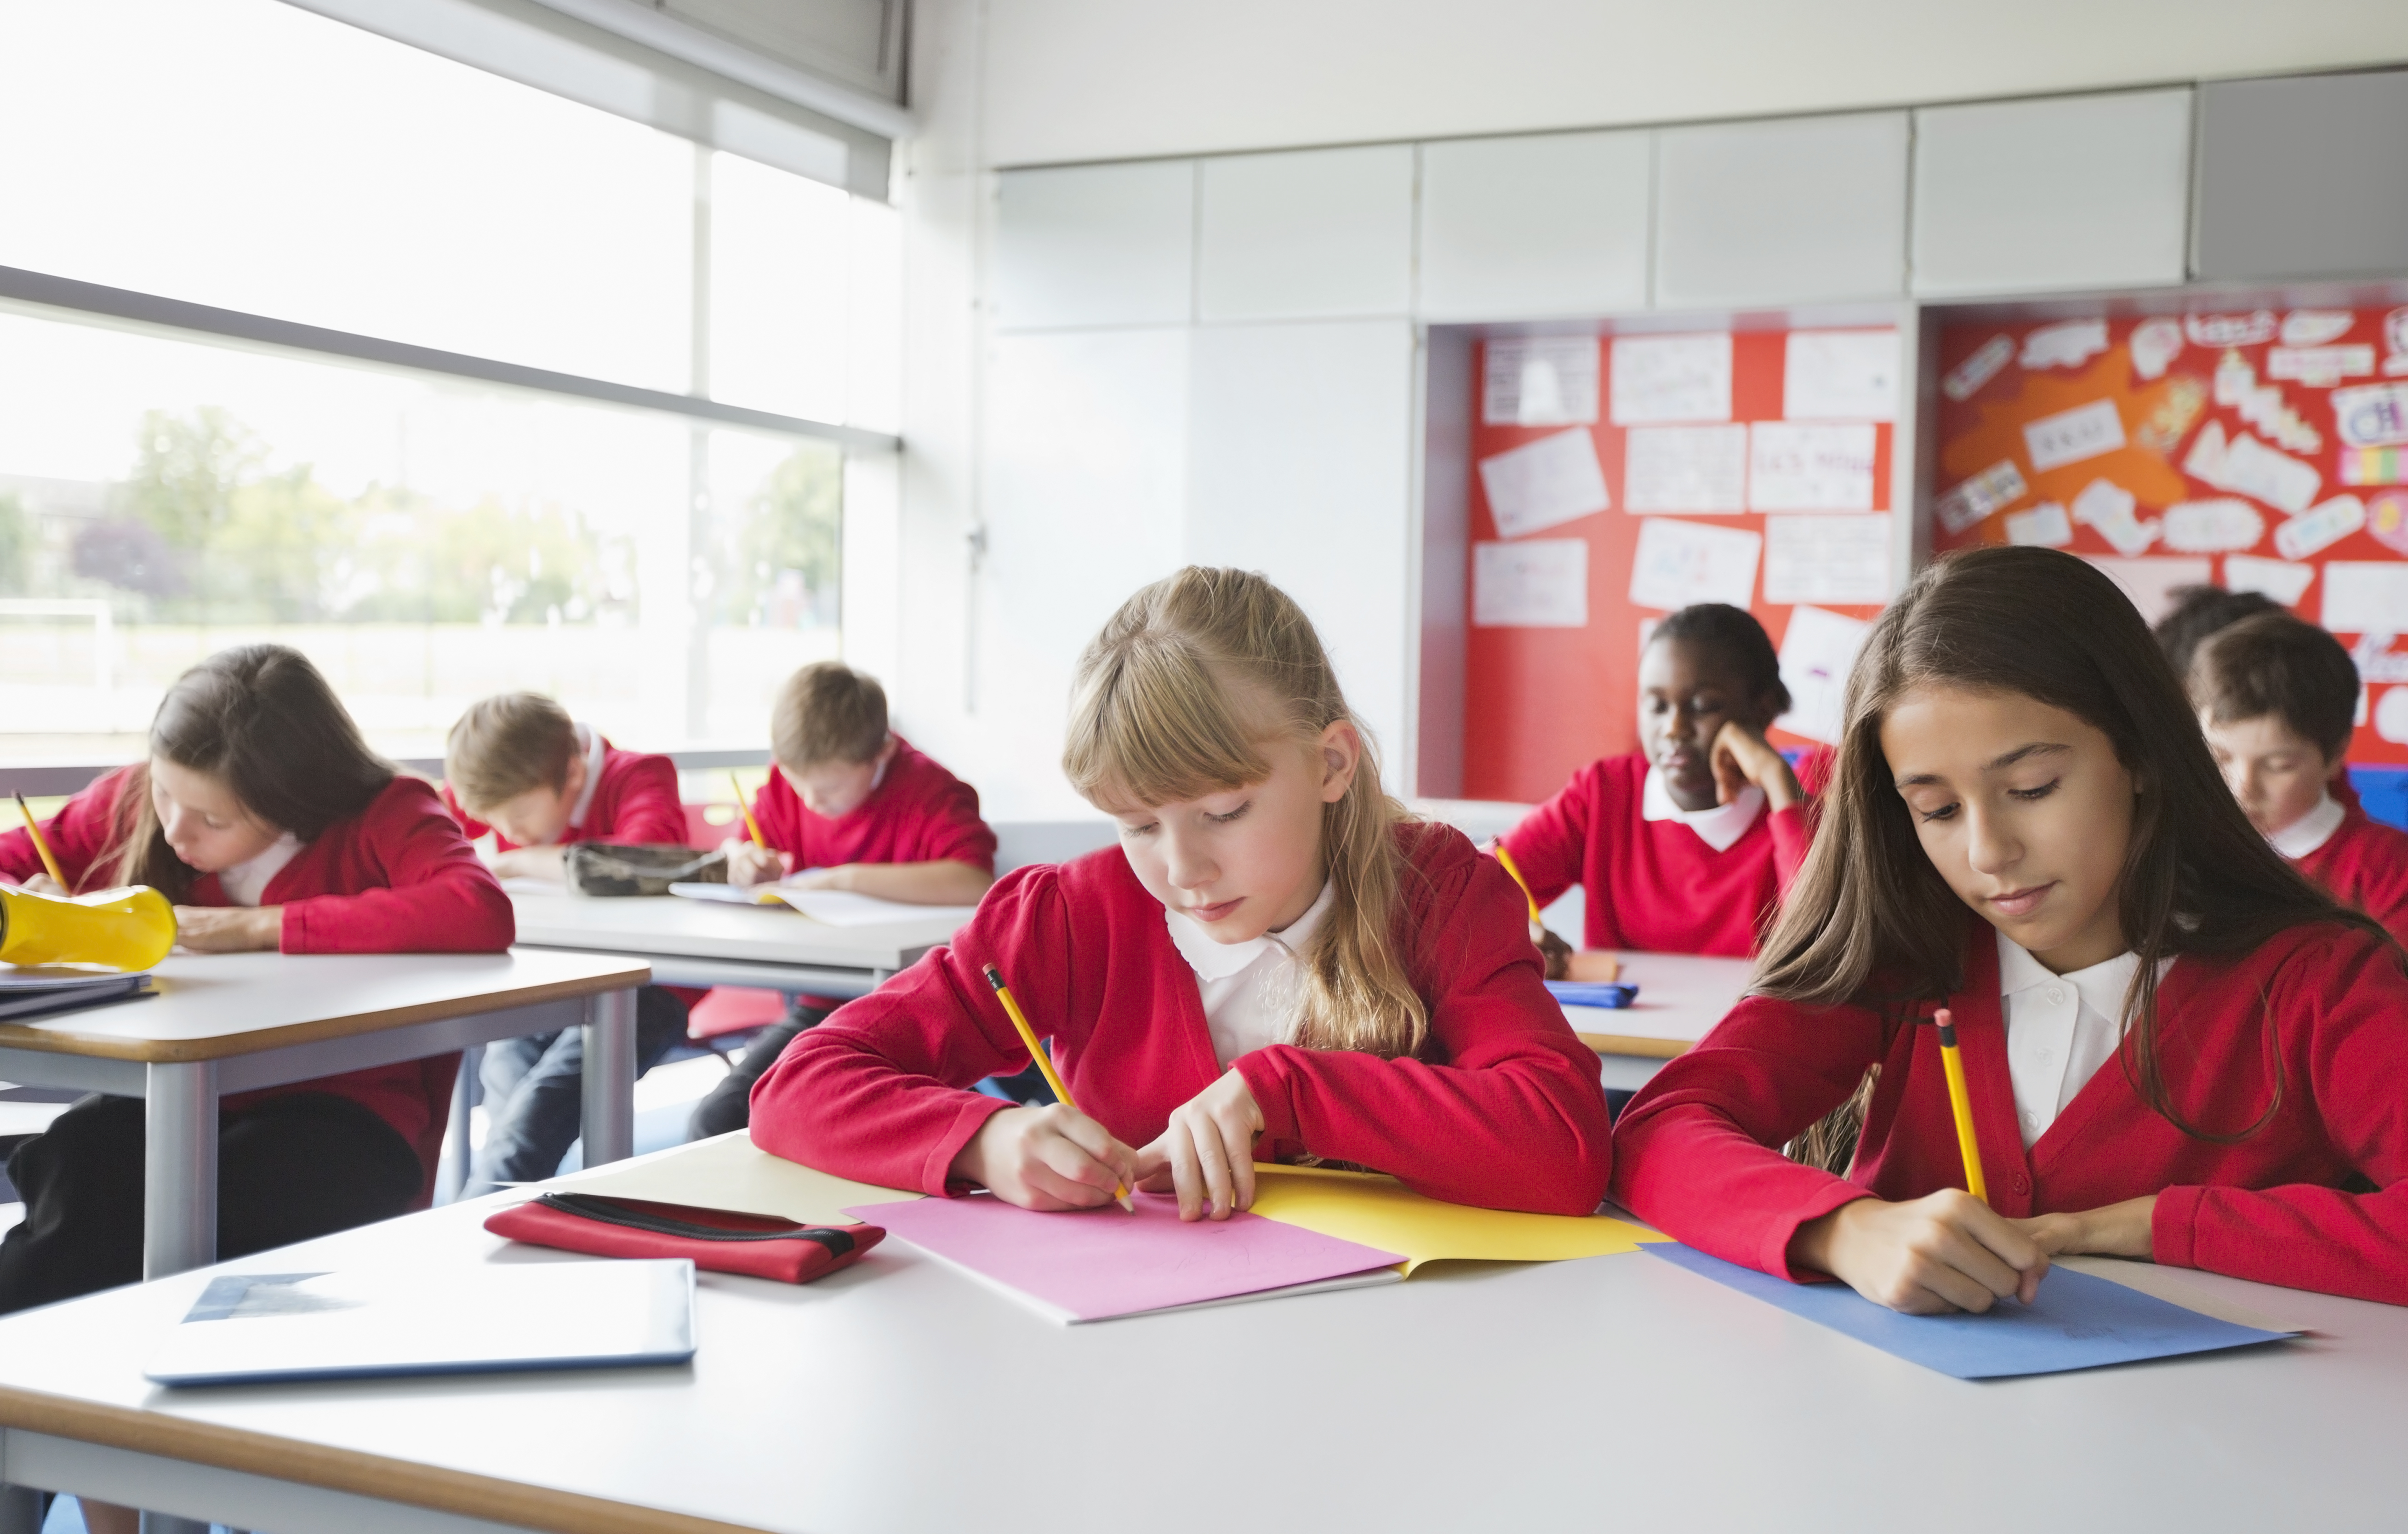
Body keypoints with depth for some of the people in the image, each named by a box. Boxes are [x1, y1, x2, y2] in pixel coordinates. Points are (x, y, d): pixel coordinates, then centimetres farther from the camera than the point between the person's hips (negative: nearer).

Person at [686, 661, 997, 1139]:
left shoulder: (927, 792, -15)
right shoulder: (790, 783, 3)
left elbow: (974, 883, -34)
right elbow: (741, 848, 20)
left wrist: (842, 877, -30)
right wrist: (744, 859, -7)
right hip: (814, 1008, 6)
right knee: (714, 1121, -11)